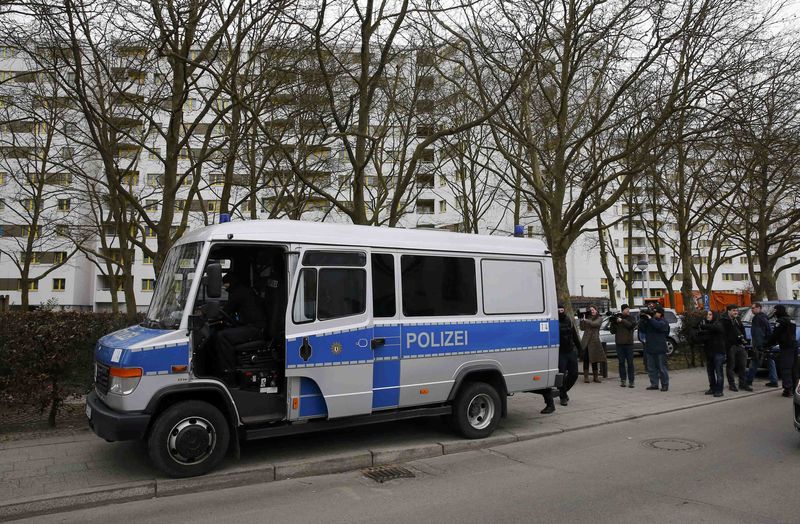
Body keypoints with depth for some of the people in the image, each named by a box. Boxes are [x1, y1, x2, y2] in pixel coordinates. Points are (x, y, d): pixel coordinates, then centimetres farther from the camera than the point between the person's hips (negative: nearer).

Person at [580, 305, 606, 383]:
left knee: (594, 360, 6)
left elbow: (595, 324, -13)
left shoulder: (599, 318, 7)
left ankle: (595, 377, 15)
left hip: (594, 341, -1)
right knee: (586, 359, -2)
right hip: (585, 341, 1)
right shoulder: (587, 317, 12)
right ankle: (586, 377, 2)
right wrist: (582, 320, -3)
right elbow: (582, 328, 8)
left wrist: (586, 320, -12)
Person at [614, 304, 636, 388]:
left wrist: (622, 321, -18)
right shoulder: (618, 317, 8)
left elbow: (631, 325, -13)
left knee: (630, 362, -1)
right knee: (621, 362, 5)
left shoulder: (630, 318, 5)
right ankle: (622, 380, 11)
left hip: (629, 343, -1)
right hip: (619, 343, 1)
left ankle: (631, 381, 2)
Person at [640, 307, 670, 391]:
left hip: (660, 349, -6)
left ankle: (665, 385, 7)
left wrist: (650, 318, -19)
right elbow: (642, 330, 7)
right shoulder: (648, 321, 16)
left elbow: (659, 326, -23)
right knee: (651, 368, 8)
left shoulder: (664, 322, 0)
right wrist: (642, 319, -3)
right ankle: (654, 384, 15)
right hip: (649, 349, 6)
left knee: (662, 368, -1)